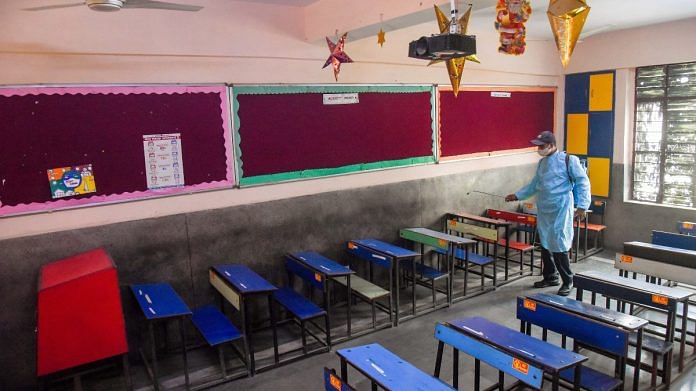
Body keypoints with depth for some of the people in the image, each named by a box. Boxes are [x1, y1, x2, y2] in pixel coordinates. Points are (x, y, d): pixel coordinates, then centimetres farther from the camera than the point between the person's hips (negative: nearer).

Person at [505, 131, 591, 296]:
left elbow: (583, 182, -8)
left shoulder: (568, 160, -8)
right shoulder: (542, 162, 13)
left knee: (559, 246, -6)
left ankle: (567, 281, 11)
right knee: (545, 245, 12)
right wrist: (517, 195, 21)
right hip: (543, 211, 7)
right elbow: (535, 184, 23)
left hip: (560, 211, -7)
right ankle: (550, 277, 27)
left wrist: (582, 205, -14)